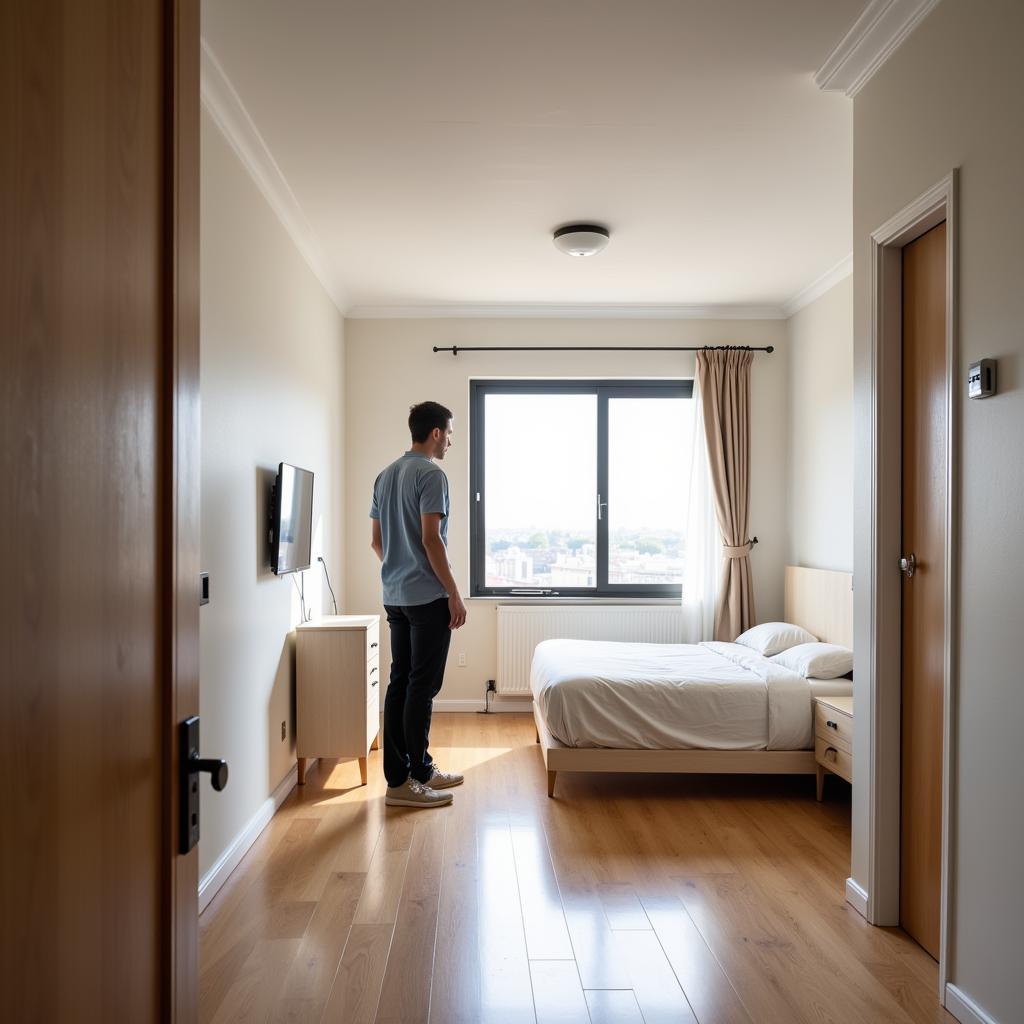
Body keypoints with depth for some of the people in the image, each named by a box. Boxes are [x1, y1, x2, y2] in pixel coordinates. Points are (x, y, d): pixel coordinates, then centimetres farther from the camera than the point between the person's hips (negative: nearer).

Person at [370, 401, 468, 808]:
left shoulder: (385, 476, 14)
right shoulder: (431, 474, -12)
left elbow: (377, 540, 17)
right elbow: (431, 539, -20)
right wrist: (454, 594, -15)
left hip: (395, 596, 9)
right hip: (428, 597, -9)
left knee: (400, 683, 11)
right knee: (422, 686, -2)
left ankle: (400, 773, 19)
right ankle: (411, 780, 4)